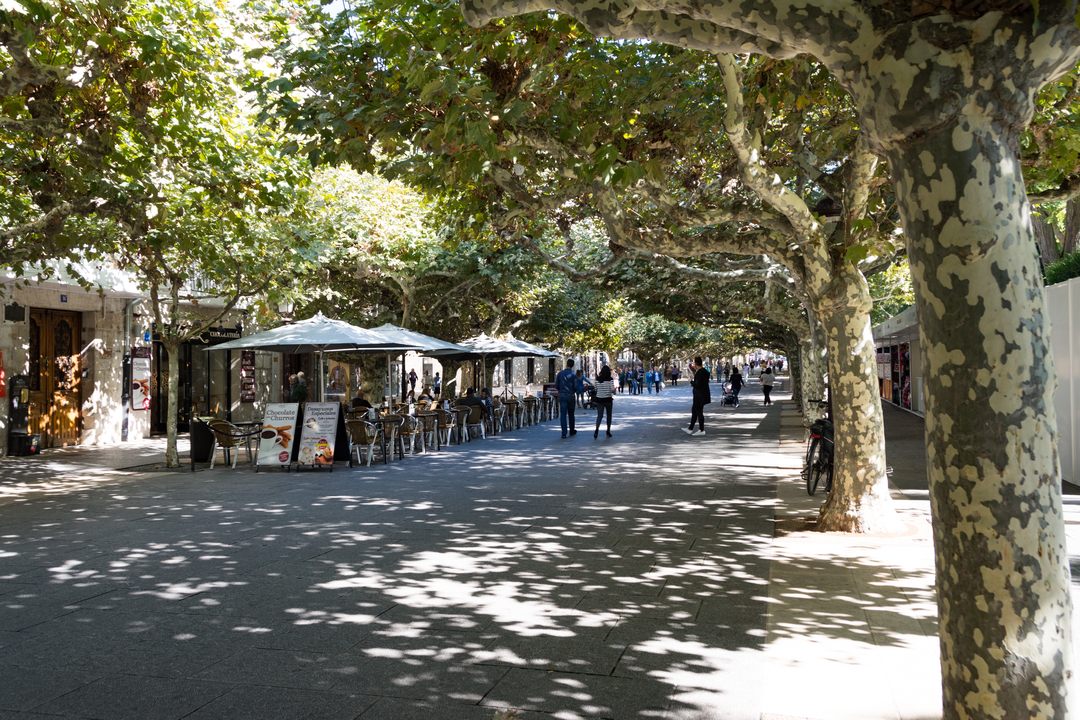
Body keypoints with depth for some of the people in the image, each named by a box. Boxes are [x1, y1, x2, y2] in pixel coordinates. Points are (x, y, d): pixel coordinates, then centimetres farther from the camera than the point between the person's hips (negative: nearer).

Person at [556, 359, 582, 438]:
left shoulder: (560, 373, 2)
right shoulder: (574, 374, -7)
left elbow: (556, 386, 5)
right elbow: (576, 386, -12)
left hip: (562, 396, 1)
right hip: (571, 396, -1)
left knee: (563, 414, -2)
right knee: (571, 414, 14)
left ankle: (564, 433, -11)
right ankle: (572, 431, 27)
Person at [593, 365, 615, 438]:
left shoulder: (597, 379, 0)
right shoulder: (610, 380, -11)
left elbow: (596, 389, 7)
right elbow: (613, 390, -14)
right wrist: (614, 394, 8)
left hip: (599, 399, 2)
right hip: (608, 399, -2)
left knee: (599, 415, 0)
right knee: (609, 415, 16)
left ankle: (597, 429, -25)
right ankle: (608, 431, 20)